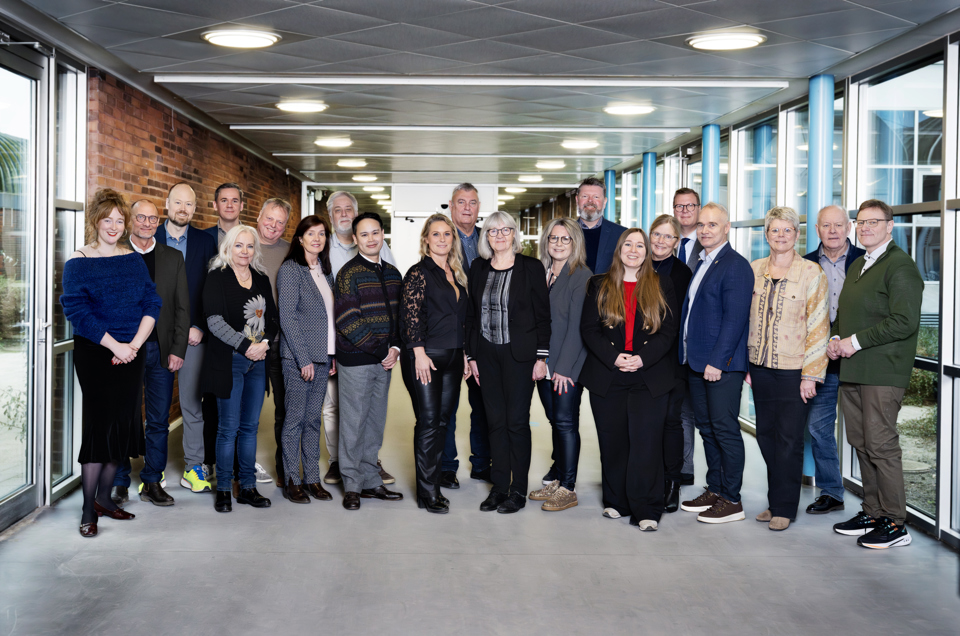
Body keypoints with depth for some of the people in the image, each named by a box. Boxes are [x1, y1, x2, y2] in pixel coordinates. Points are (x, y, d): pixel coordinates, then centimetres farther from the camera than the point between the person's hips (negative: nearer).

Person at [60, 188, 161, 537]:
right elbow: (77, 310, -12)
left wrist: (135, 344, -10)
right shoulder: (78, 262, -4)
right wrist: (114, 345, -16)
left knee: (124, 424, 6)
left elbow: (152, 303, 4)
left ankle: (103, 496, 21)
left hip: (131, 353, 5)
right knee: (99, 423, -7)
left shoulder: (134, 260, 9)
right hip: (94, 352, -5)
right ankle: (88, 510, 2)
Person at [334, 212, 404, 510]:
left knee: (376, 421, 11)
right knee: (353, 422, 0)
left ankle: (371, 480, 21)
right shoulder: (349, 273, -9)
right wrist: (379, 349, -14)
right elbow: (347, 321, -15)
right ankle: (352, 485, 10)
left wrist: (395, 348, 0)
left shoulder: (392, 273, 11)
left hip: (384, 360, 6)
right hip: (356, 360, -6)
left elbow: (399, 315, 15)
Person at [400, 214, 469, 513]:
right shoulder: (419, 273, -5)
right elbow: (411, 315, -12)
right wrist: (419, 353, -17)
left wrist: (464, 354, 16)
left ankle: (433, 485, 16)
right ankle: (427, 494, 1)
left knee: (443, 421, 8)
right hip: (425, 357, -7)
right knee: (428, 423, -5)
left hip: (453, 358, 7)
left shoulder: (457, 275, 15)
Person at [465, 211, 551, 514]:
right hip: (487, 355, 4)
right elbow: (472, 315, 12)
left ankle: (519, 490, 10)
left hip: (519, 354, -4)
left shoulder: (531, 267, -3)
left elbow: (543, 316, -3)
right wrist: (472, 356, 8)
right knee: (495, 421, 7)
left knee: (517, 421, 0)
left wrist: (541, 356, -8)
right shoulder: (478, 268, 9)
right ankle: (499, 487, 16)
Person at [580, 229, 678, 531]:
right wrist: (614, 358, -12)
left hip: (650, 378, -1)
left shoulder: (662, 286, 8)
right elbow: (589, 328, 2)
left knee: (646, 441, -7)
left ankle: (646, 510, -3)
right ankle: (615, 501, 19)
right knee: (612, 441, 6)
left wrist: (642, 358, -13)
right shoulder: (599, 286, 10)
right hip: (607, 378, 1)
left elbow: (669, 330, 1)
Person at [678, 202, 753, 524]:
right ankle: (714, 490, 23)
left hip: (722, 364, -9)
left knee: (724, 429, -4)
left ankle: (731, 500, 4)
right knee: (707, 428, 14)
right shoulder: (701, 265, 17)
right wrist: (687, 354, 13)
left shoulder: (735, 266, -11)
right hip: (697, 363, 9)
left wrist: (717, 361, -21)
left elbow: (735, 318, -17)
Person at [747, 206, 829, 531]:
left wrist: (811, 374, -9)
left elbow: (818, 325, -6)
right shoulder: (753, 270, 7)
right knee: (766, 434, 9)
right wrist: (744, 363, 8)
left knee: (789, 439, 1)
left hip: (793, 369, -4)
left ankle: (784, 508, 12)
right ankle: (775, 501, 22)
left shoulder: (811, 273, -4)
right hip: (760, 367, 4)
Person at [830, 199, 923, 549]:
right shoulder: (858, 265, 20)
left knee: (881, 445, -7)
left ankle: (895, 523, 1)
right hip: (852, 370, 9)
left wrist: (856, 342, -16)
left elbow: (904, 322, -18)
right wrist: (836, 338, 7)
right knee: (861, 443, 11)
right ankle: (873, 512, 22)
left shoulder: (900, 266, -9)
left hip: (883, 372, -9)